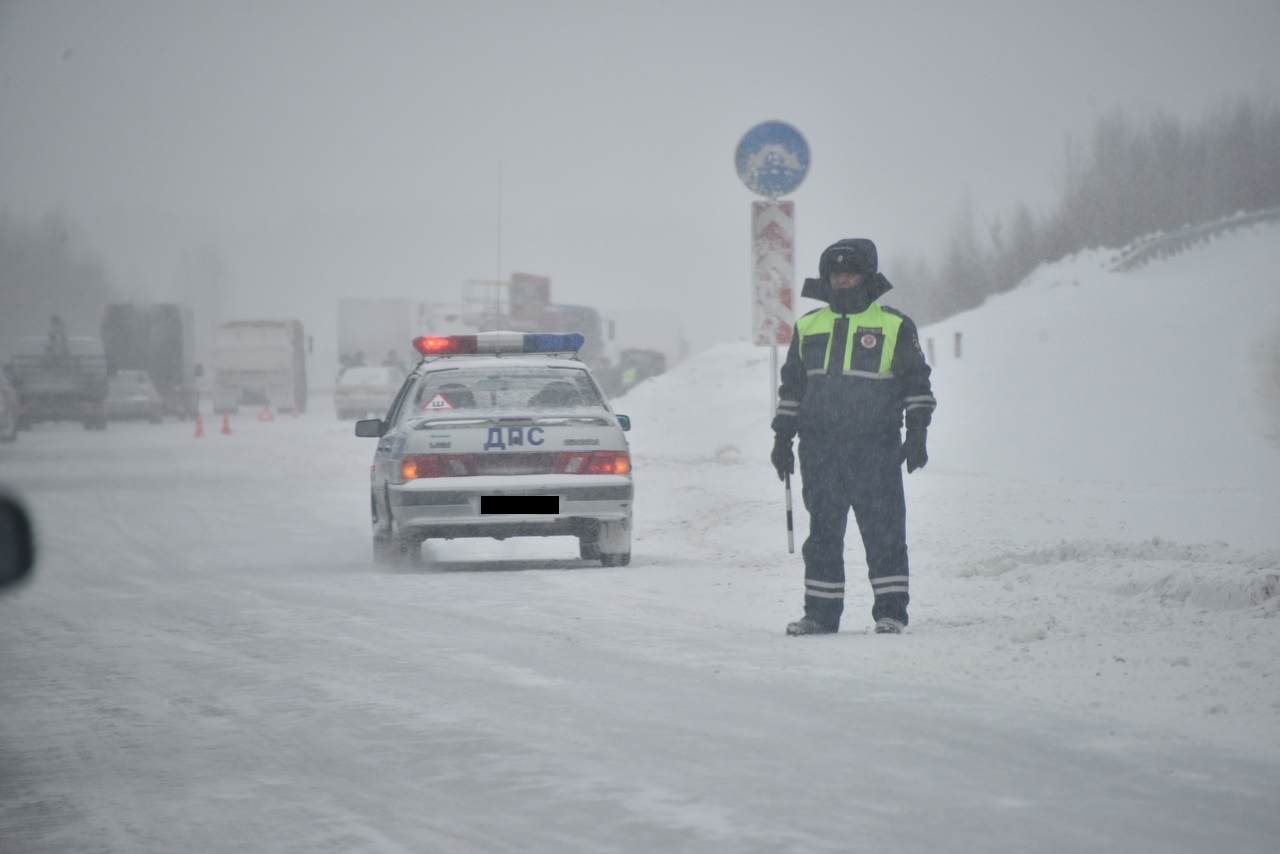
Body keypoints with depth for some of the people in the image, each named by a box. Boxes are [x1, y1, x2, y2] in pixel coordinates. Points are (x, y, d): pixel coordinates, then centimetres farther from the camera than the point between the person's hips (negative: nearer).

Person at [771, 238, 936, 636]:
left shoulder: (894, 326, 4)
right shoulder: (808, 327, 15)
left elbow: (916, 383, 6)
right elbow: (792, 386, 21)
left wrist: (916, 434, -1)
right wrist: (782, 438, 16)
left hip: (876, 446, -3)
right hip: (819, 446, 3)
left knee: (883, 530, -4)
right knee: (823, 532, 6)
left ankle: (890, 611, 2)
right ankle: (821, 612, 11)